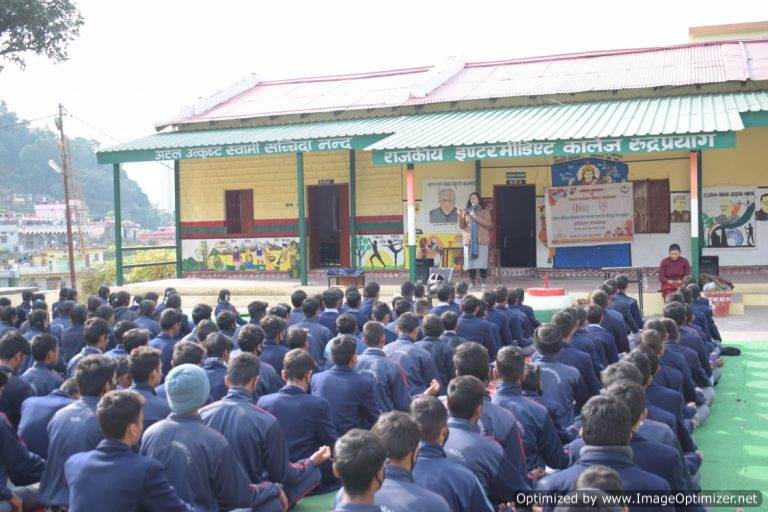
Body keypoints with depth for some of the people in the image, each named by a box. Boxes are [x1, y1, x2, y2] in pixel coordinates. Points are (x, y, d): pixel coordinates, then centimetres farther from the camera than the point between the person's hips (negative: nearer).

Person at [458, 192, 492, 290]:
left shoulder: (485, 211, 6)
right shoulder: (466, 211, 14)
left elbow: (489, 224, -7)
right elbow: (462, 226, 9)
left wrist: (477, 217, -15)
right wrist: (460, 216, -8)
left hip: (481, 240, -3)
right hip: (469, 240, 3)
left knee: (482, 262, -9)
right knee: (470, 262, -1)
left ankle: (483, 282, -4)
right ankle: (472, 282, 5)